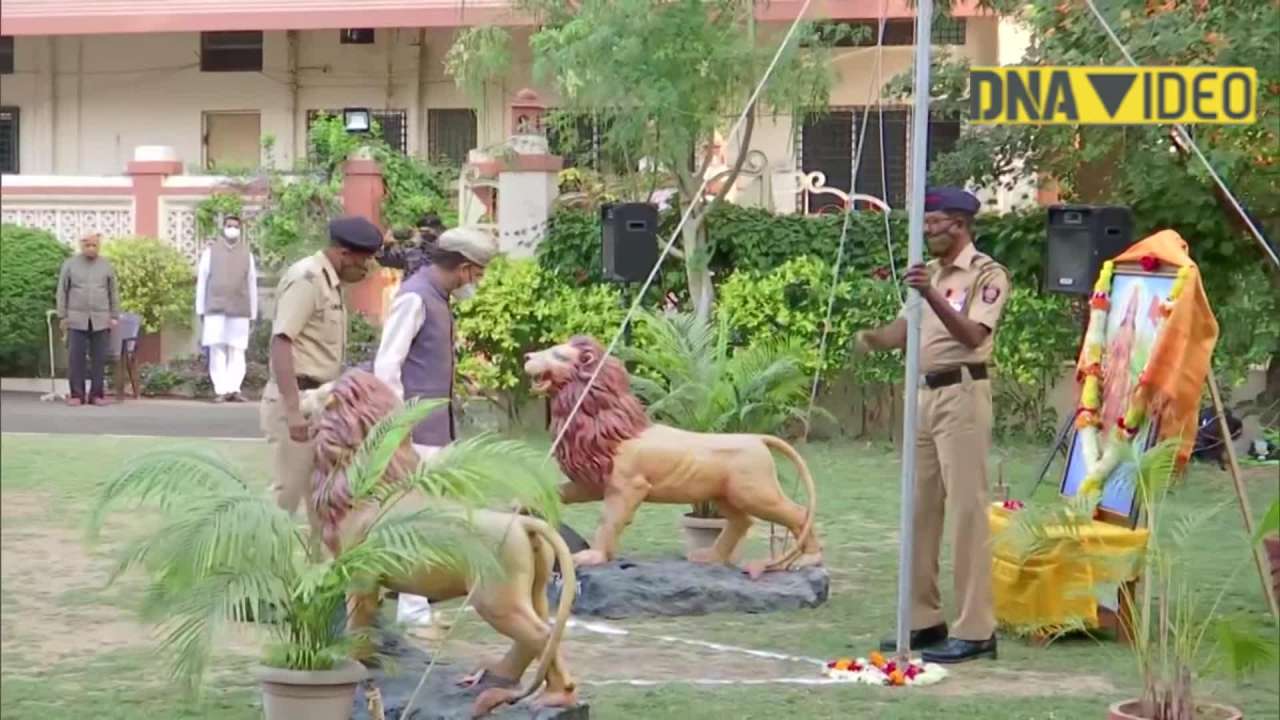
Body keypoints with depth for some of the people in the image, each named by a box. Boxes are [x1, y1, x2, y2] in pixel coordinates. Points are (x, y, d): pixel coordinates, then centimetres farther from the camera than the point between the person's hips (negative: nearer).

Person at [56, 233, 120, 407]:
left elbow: (114, 293, 10)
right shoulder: (70, 264, 4)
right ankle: (77, 394, 0)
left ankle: (96, 394, 5)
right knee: (76, 358, -4)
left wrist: (115, 317, 5)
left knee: (99, 358, 0)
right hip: (77, 319, -1)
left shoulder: (107, 266, 7)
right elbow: (62, 291, 5)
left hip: (101, 320, 1)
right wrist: (62, 316, 0)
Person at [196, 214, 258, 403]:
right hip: (215, 309, -1)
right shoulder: (211, 250, 7)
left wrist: (253, 313, 7)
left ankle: (234, 389, -2)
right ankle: (220, 389, -6)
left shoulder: (247, 253, 11)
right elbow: (202, 280, 6)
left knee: (237, 351, -2)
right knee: (217, 350, -5)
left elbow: (252, 285, 10)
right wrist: (200, 309, 2)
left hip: (239, 310, 1)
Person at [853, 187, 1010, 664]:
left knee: (965, 510, -10)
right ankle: (924, 620, 15)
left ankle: (975, 630, -9)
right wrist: (875, 337, -11)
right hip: (926, 393, 9)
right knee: (920, 509, 9)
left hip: (962, 395, -8)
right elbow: (907, 327, 10)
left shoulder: (986, 274, -6)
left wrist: (931, 295, -31)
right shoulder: (930, 273, 19)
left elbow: (973, 336, -20)